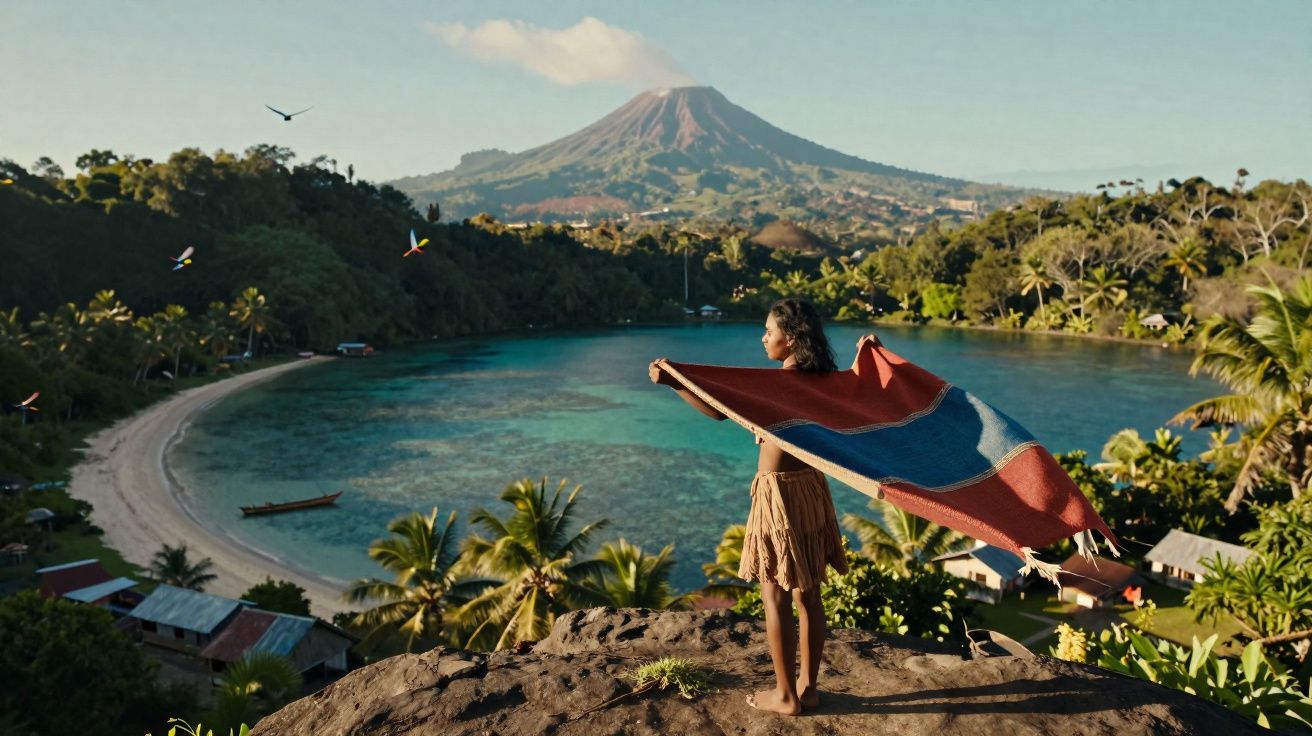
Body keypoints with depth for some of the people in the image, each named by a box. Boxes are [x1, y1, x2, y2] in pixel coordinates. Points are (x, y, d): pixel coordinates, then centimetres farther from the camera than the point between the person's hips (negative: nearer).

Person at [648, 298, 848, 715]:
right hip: (811, 489, 8)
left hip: (779, 493, -8)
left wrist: (673, 383, -28)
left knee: (776, 599, 5)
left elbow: (720, 410, -27)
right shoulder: (819, 380, 4)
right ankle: (808, 687, 25)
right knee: (807, 595, 14)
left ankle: (785, 695, 15)